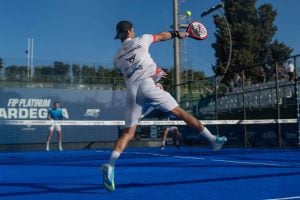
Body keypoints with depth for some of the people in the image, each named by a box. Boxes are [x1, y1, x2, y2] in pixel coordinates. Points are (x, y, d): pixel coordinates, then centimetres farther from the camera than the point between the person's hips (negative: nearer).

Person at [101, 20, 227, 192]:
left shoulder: (117, 58, 23)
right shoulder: (140, 40, 14)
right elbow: (162, 36, 28)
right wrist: (177, 34, 45)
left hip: (131, 92, 3)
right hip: (147, 86, -3)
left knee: (128, 132, 2)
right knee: (180, 112, 2)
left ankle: (110, 166, -16)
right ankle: (213, 139, 6)